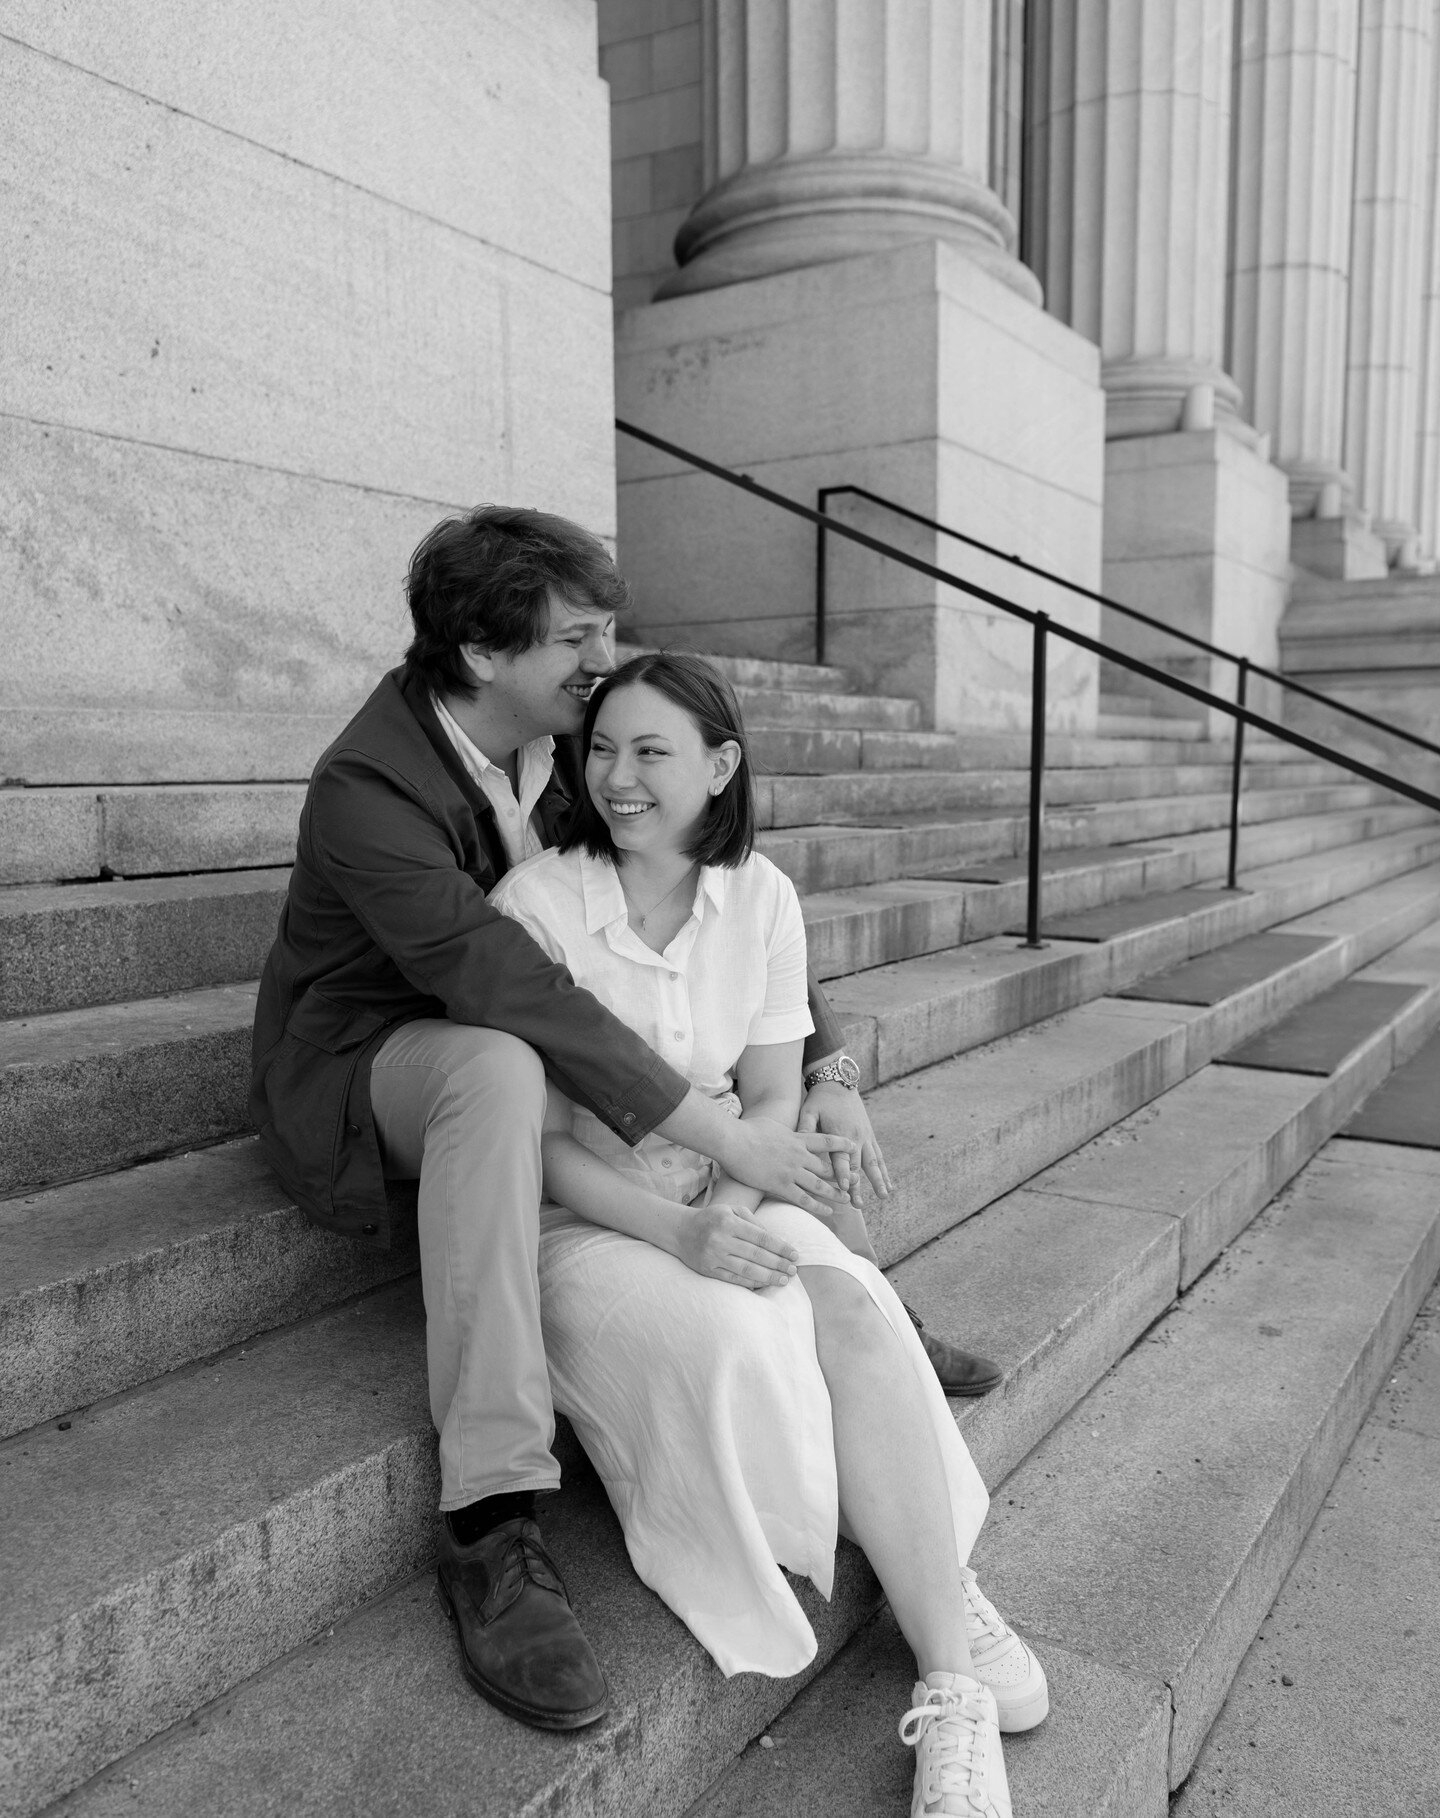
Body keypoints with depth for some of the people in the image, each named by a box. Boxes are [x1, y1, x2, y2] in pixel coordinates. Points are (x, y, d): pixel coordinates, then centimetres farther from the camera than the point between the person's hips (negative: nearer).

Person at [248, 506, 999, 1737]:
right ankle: (492, 1529, -36)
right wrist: (726, 1139, -40)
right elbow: (509, 990, -39)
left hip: (511, 1038, 7)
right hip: (362, 1065, -7)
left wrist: (830, 1073, -16)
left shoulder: (576, 739, -7)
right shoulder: (366, 789, -28)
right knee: (500, 1070, -41)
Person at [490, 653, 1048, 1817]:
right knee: (734, 1348, -31)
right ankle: (948, 1606, -7)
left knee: (854, 1313, -27)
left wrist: (729, 1209, -16)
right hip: (581, 1219, -3)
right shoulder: (536, 902, -12)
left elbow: (773, 1095, 3)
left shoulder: (760, 896, -1)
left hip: (729, 1198, 3)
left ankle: (950, 1689, -15)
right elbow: (536, 1138, -12)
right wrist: (677, 1235, -24)